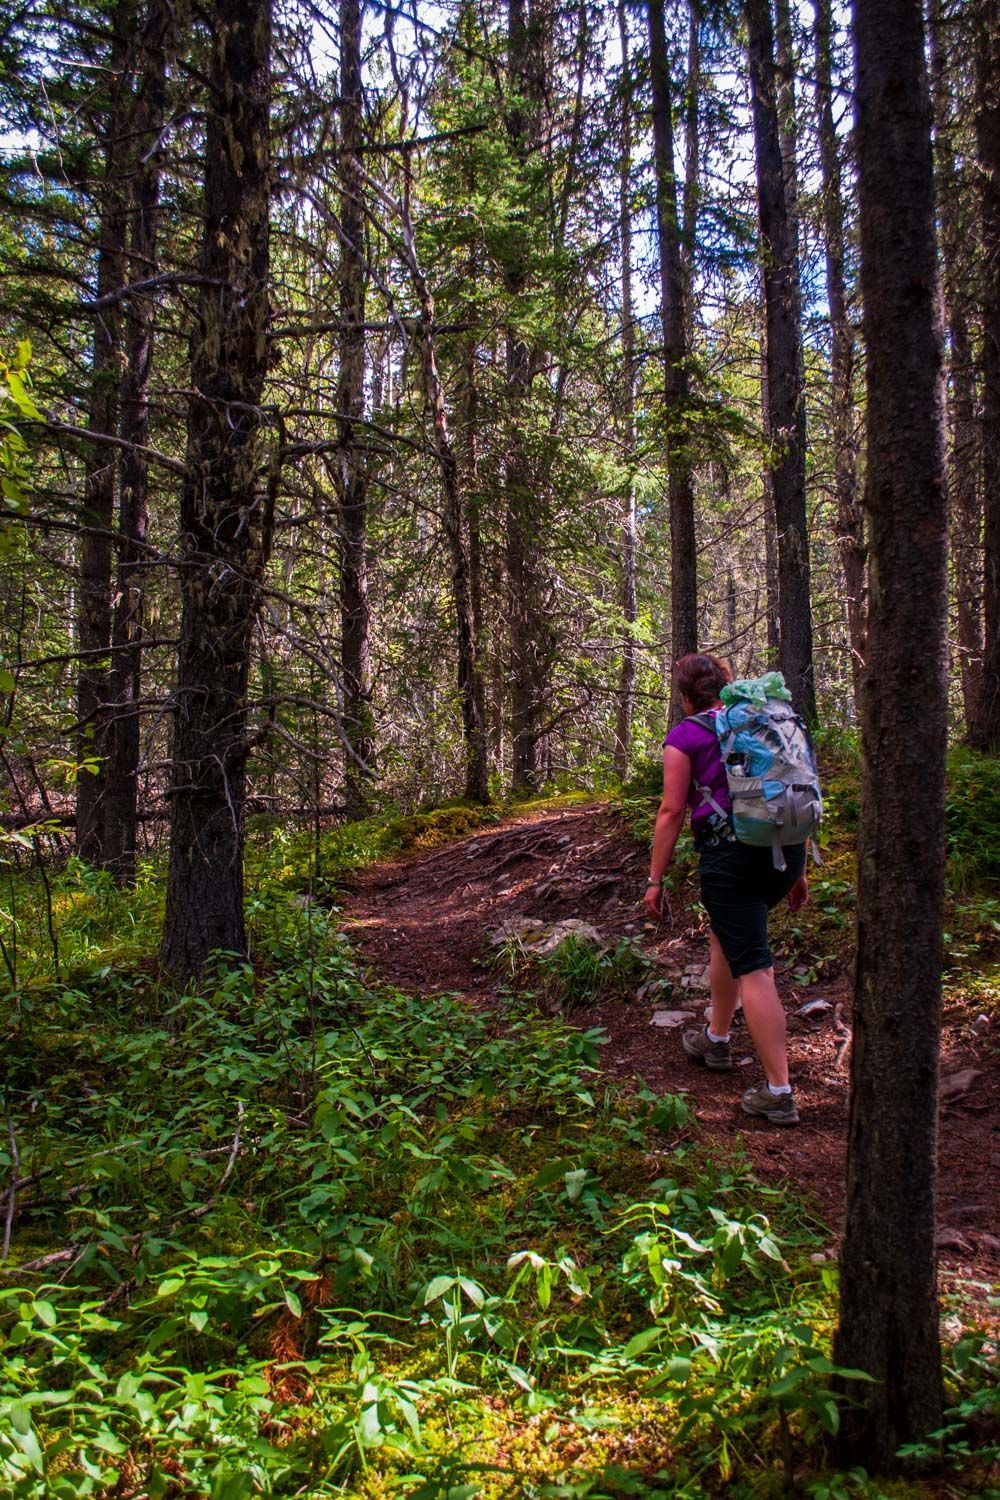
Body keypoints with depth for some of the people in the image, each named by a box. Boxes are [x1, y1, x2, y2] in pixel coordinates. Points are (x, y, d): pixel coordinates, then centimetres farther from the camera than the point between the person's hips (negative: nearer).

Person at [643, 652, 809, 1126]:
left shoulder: (685, 736, -1)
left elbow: (671, 811, -5)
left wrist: (655, 880, 0)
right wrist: (797, 869, 22)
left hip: (731, 855, -7)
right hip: (785, 850, 7)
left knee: (752, 967, -4)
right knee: (726, 934, 27)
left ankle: (779, 1094, -5)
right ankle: (715, 1041, 41)